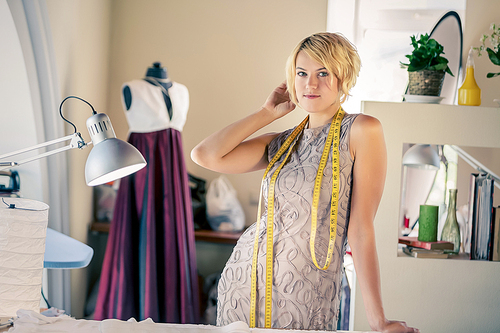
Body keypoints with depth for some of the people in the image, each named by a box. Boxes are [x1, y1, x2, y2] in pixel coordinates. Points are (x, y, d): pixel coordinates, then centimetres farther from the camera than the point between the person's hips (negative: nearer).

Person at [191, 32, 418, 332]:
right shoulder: (282, 143, 8)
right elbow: (204, 155, -3)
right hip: (246, 279, 5)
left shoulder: (362, 131, -8)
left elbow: (361, 228, -11)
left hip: (307, 297, -5)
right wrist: (268, 113, 3)